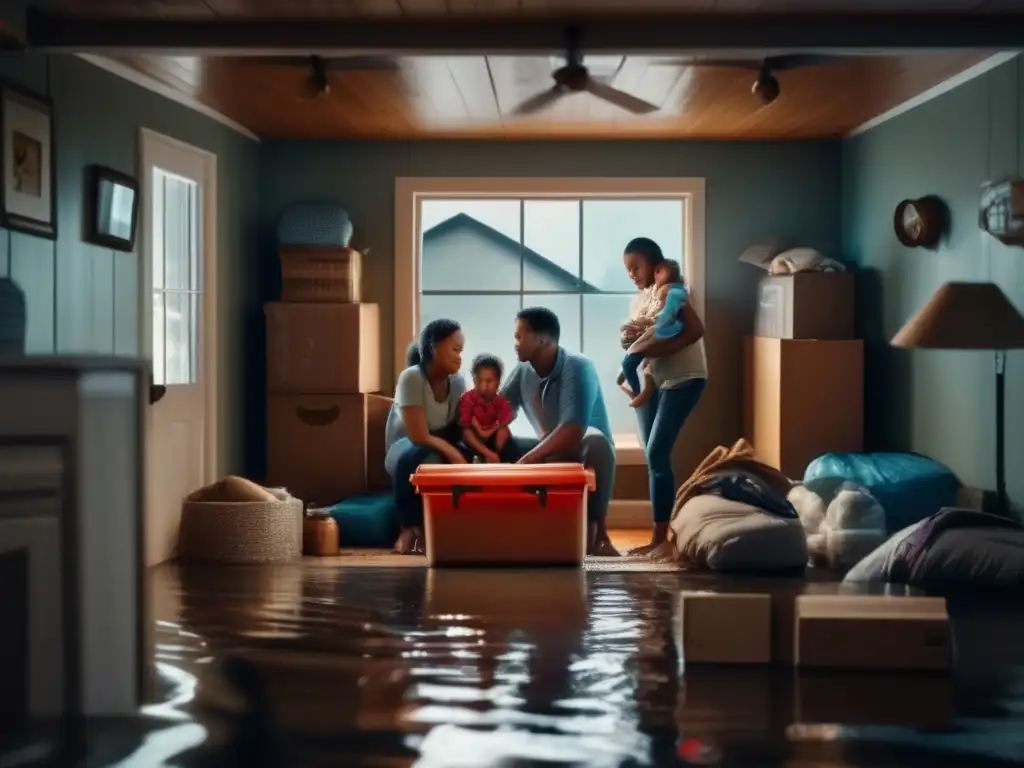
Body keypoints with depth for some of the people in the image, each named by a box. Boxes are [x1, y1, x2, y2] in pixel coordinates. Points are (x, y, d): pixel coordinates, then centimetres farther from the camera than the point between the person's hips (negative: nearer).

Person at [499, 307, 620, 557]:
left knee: (595, 440, -39)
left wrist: (527, 459, -37)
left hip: (584, 453, -6)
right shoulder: (523, 370, -3)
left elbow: (573, 430, -35)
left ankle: (596, 532, -30)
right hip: (550, 453, 6)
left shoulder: (577, 367, -23)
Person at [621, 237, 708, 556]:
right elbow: (638, 339, 13)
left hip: (682, 379, -8)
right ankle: (666, 531, 12)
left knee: (657, 454, -15)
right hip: (651, 381, 8)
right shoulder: (638, 299, 14)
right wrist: (629, 339, -10)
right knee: (653, 456, 5)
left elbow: (696, 330, -22)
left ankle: (660, 537, -11)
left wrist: (657, 349, -28)